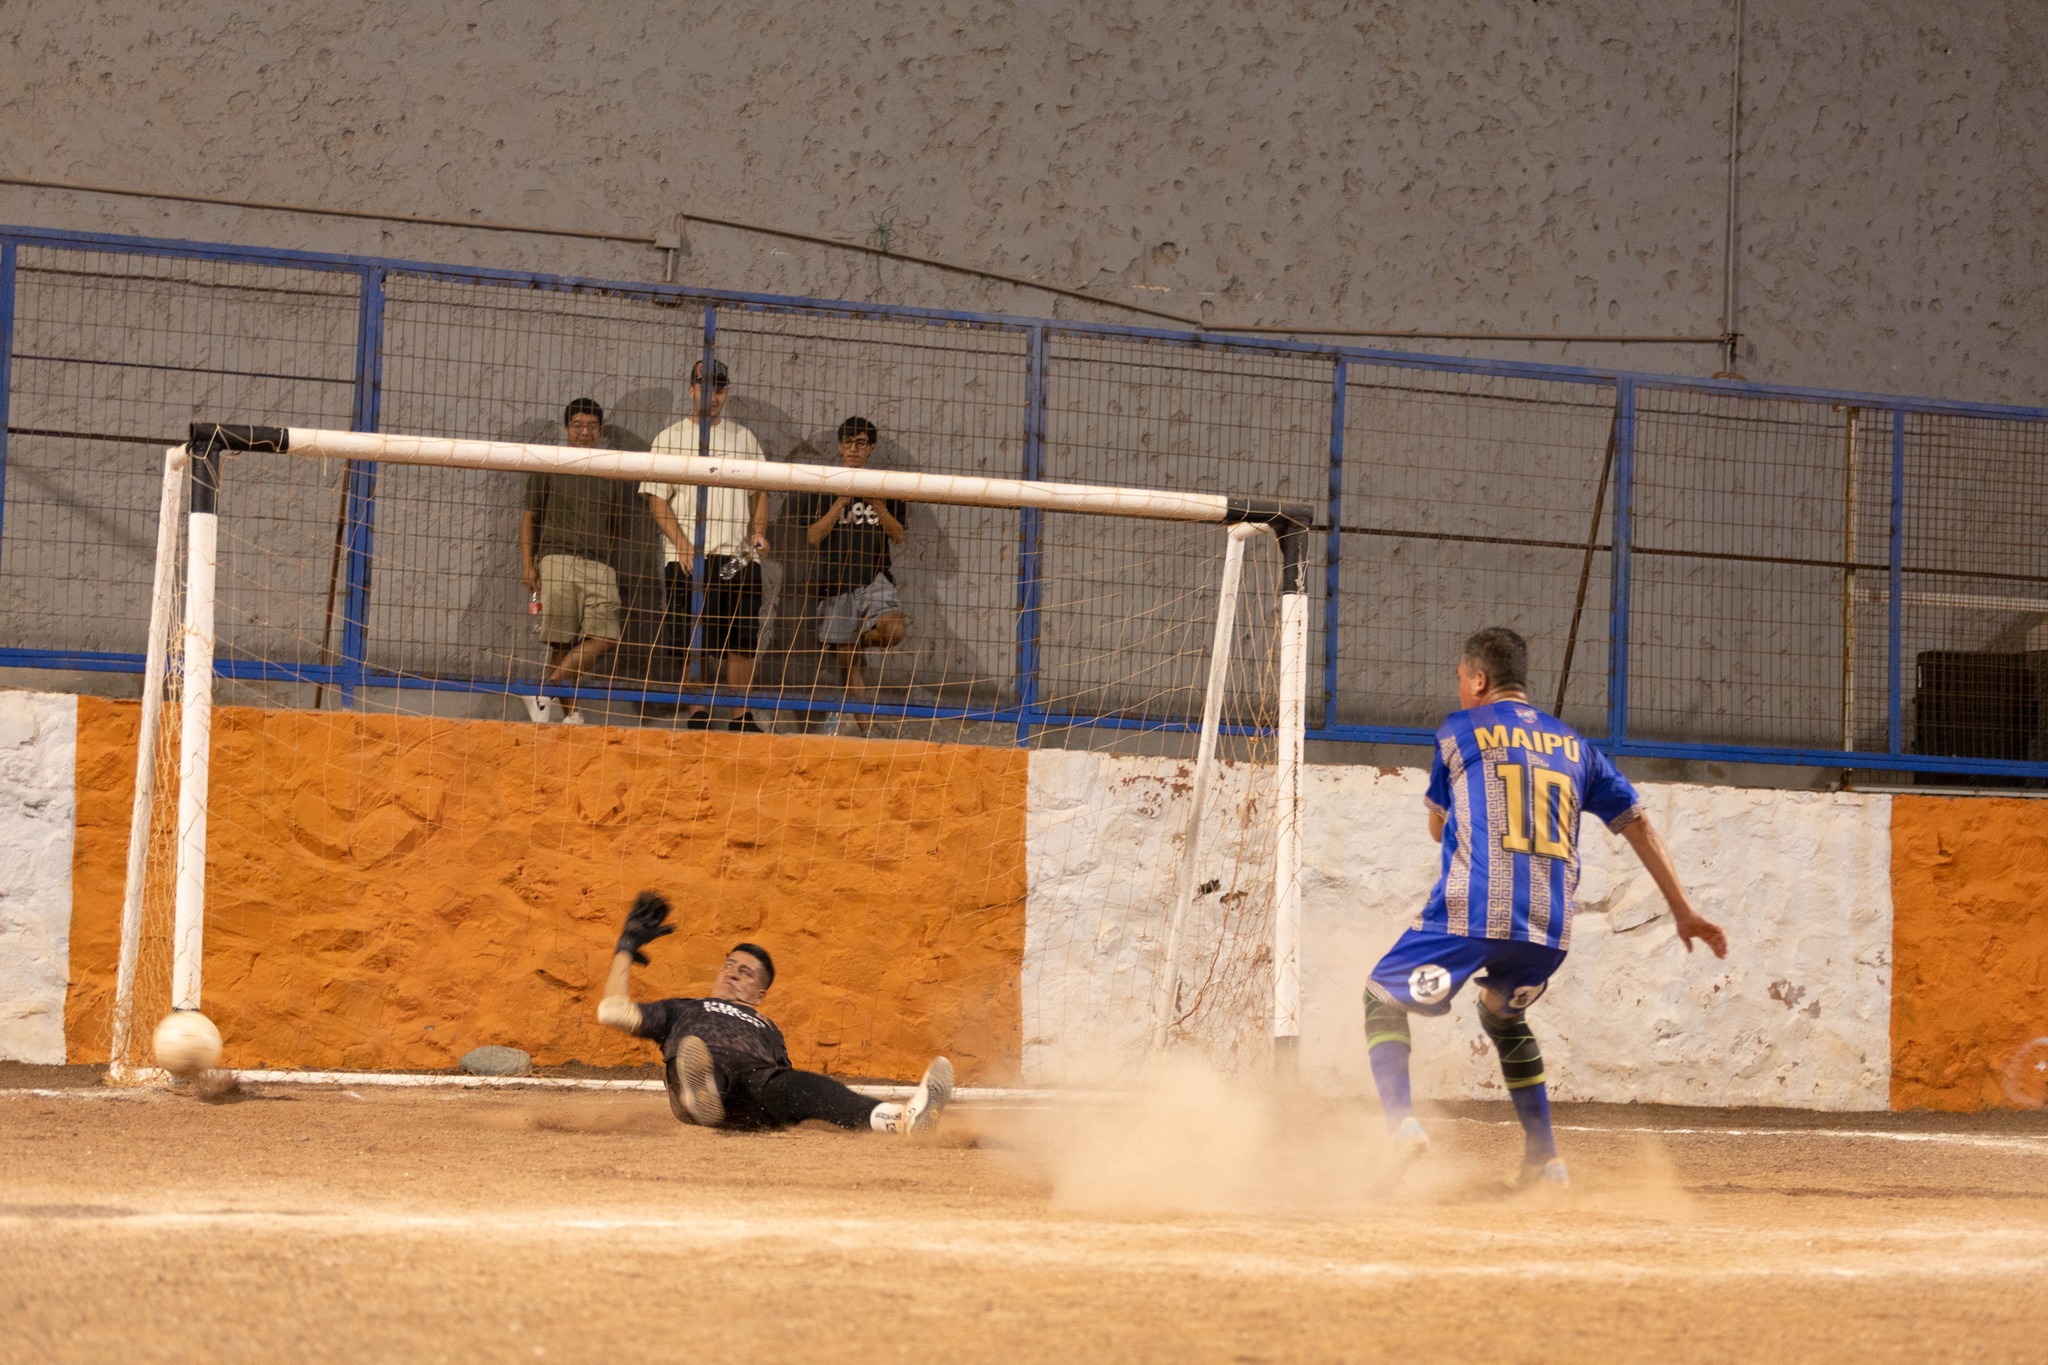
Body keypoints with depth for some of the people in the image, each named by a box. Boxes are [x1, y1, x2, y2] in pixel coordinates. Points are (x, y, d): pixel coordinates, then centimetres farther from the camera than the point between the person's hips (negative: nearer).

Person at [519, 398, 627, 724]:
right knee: (562, 642, -7)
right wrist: (527, 564, 0)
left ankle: (548, 692, -14)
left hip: (599, 565, 3)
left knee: (605, 637, -17)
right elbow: (529, 519, 11)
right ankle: (568, 712, -3)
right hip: (557, 559, -3)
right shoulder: (548, 469, 11)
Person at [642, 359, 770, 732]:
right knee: (690, 644, -3)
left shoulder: (743, 438, 15)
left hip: (739, 558, 3)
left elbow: (759, 492, 20)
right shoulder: (670, 438, 5)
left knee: (742, 640, 0)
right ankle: (697, 713, 6)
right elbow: (656, 499, -1)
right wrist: (684, 546, -12)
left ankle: (740, 714, 7)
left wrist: (758, 532, 2)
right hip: (687, 559, -3)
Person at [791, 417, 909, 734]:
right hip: (835, 582, 0)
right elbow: (814, 536, -2)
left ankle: (860, 638, 5)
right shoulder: (821, 487, 7)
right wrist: (841, 502, -11)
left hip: (874, 577, 0)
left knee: (894, 631, -29)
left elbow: (898, 536, 4)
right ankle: (864, 730, 11)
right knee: (849, 663, 2)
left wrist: (877, 504, -9)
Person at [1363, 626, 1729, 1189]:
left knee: (1383, 998, 12)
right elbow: (1637, 824, 16)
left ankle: (1400, 1121, -13)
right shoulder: (1575, 746, 19)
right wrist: (1683, 911, 18)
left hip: (1470, 912, -5)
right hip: (1551, 930, 5)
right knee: (1504, 1017, 31)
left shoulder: (1460, 731, 9)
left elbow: (1438, 826, 19)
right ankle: (1544, 1159, 23)